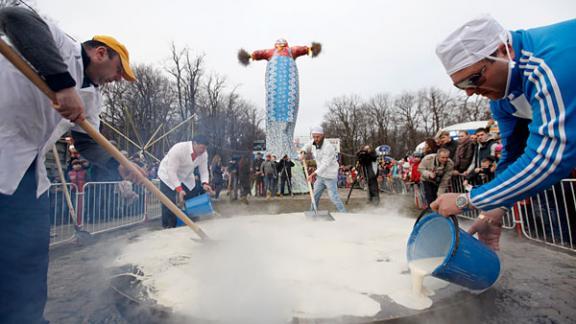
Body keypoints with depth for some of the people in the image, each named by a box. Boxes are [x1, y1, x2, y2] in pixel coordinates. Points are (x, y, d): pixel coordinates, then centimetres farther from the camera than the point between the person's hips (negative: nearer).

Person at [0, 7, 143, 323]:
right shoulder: (61, 43, -5)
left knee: (28, 255, 9)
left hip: (26, 168, 8)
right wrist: (62, 82, -34)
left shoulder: (92, 96, 14)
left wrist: (120, 166, 3)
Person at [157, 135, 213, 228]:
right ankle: (168, 227, 6)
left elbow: (204, 171, -9)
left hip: (186, 177, 5)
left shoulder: (204, 153, -17)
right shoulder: (178, 149, -35)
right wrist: (179, 189, -40)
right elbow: (171, 172, -34)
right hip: (168, 176, -5)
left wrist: (205, 184, -29)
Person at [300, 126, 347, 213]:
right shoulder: (313, 143, -1)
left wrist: (314, 174, -40)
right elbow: (307, 147, 22)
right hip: (320, 175, 7)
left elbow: (325, 164, -32)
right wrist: (303, 152, 0)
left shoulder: (328, 147, -25)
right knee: (315, 195, 13)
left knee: (333, 197, -8)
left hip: (330, 176, -7)